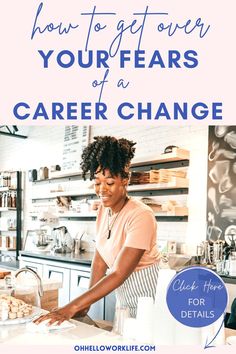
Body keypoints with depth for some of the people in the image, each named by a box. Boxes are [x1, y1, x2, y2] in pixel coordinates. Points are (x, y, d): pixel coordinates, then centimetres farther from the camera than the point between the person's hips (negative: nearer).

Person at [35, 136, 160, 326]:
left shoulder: (141, 216, -24)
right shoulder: (103, 210, 0)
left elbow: (119, 274, -27)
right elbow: (100, 262, 2)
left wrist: (73, 307, -28)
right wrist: (86, 304, -5)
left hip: (149, 295, -6)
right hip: (124, 296, 7)